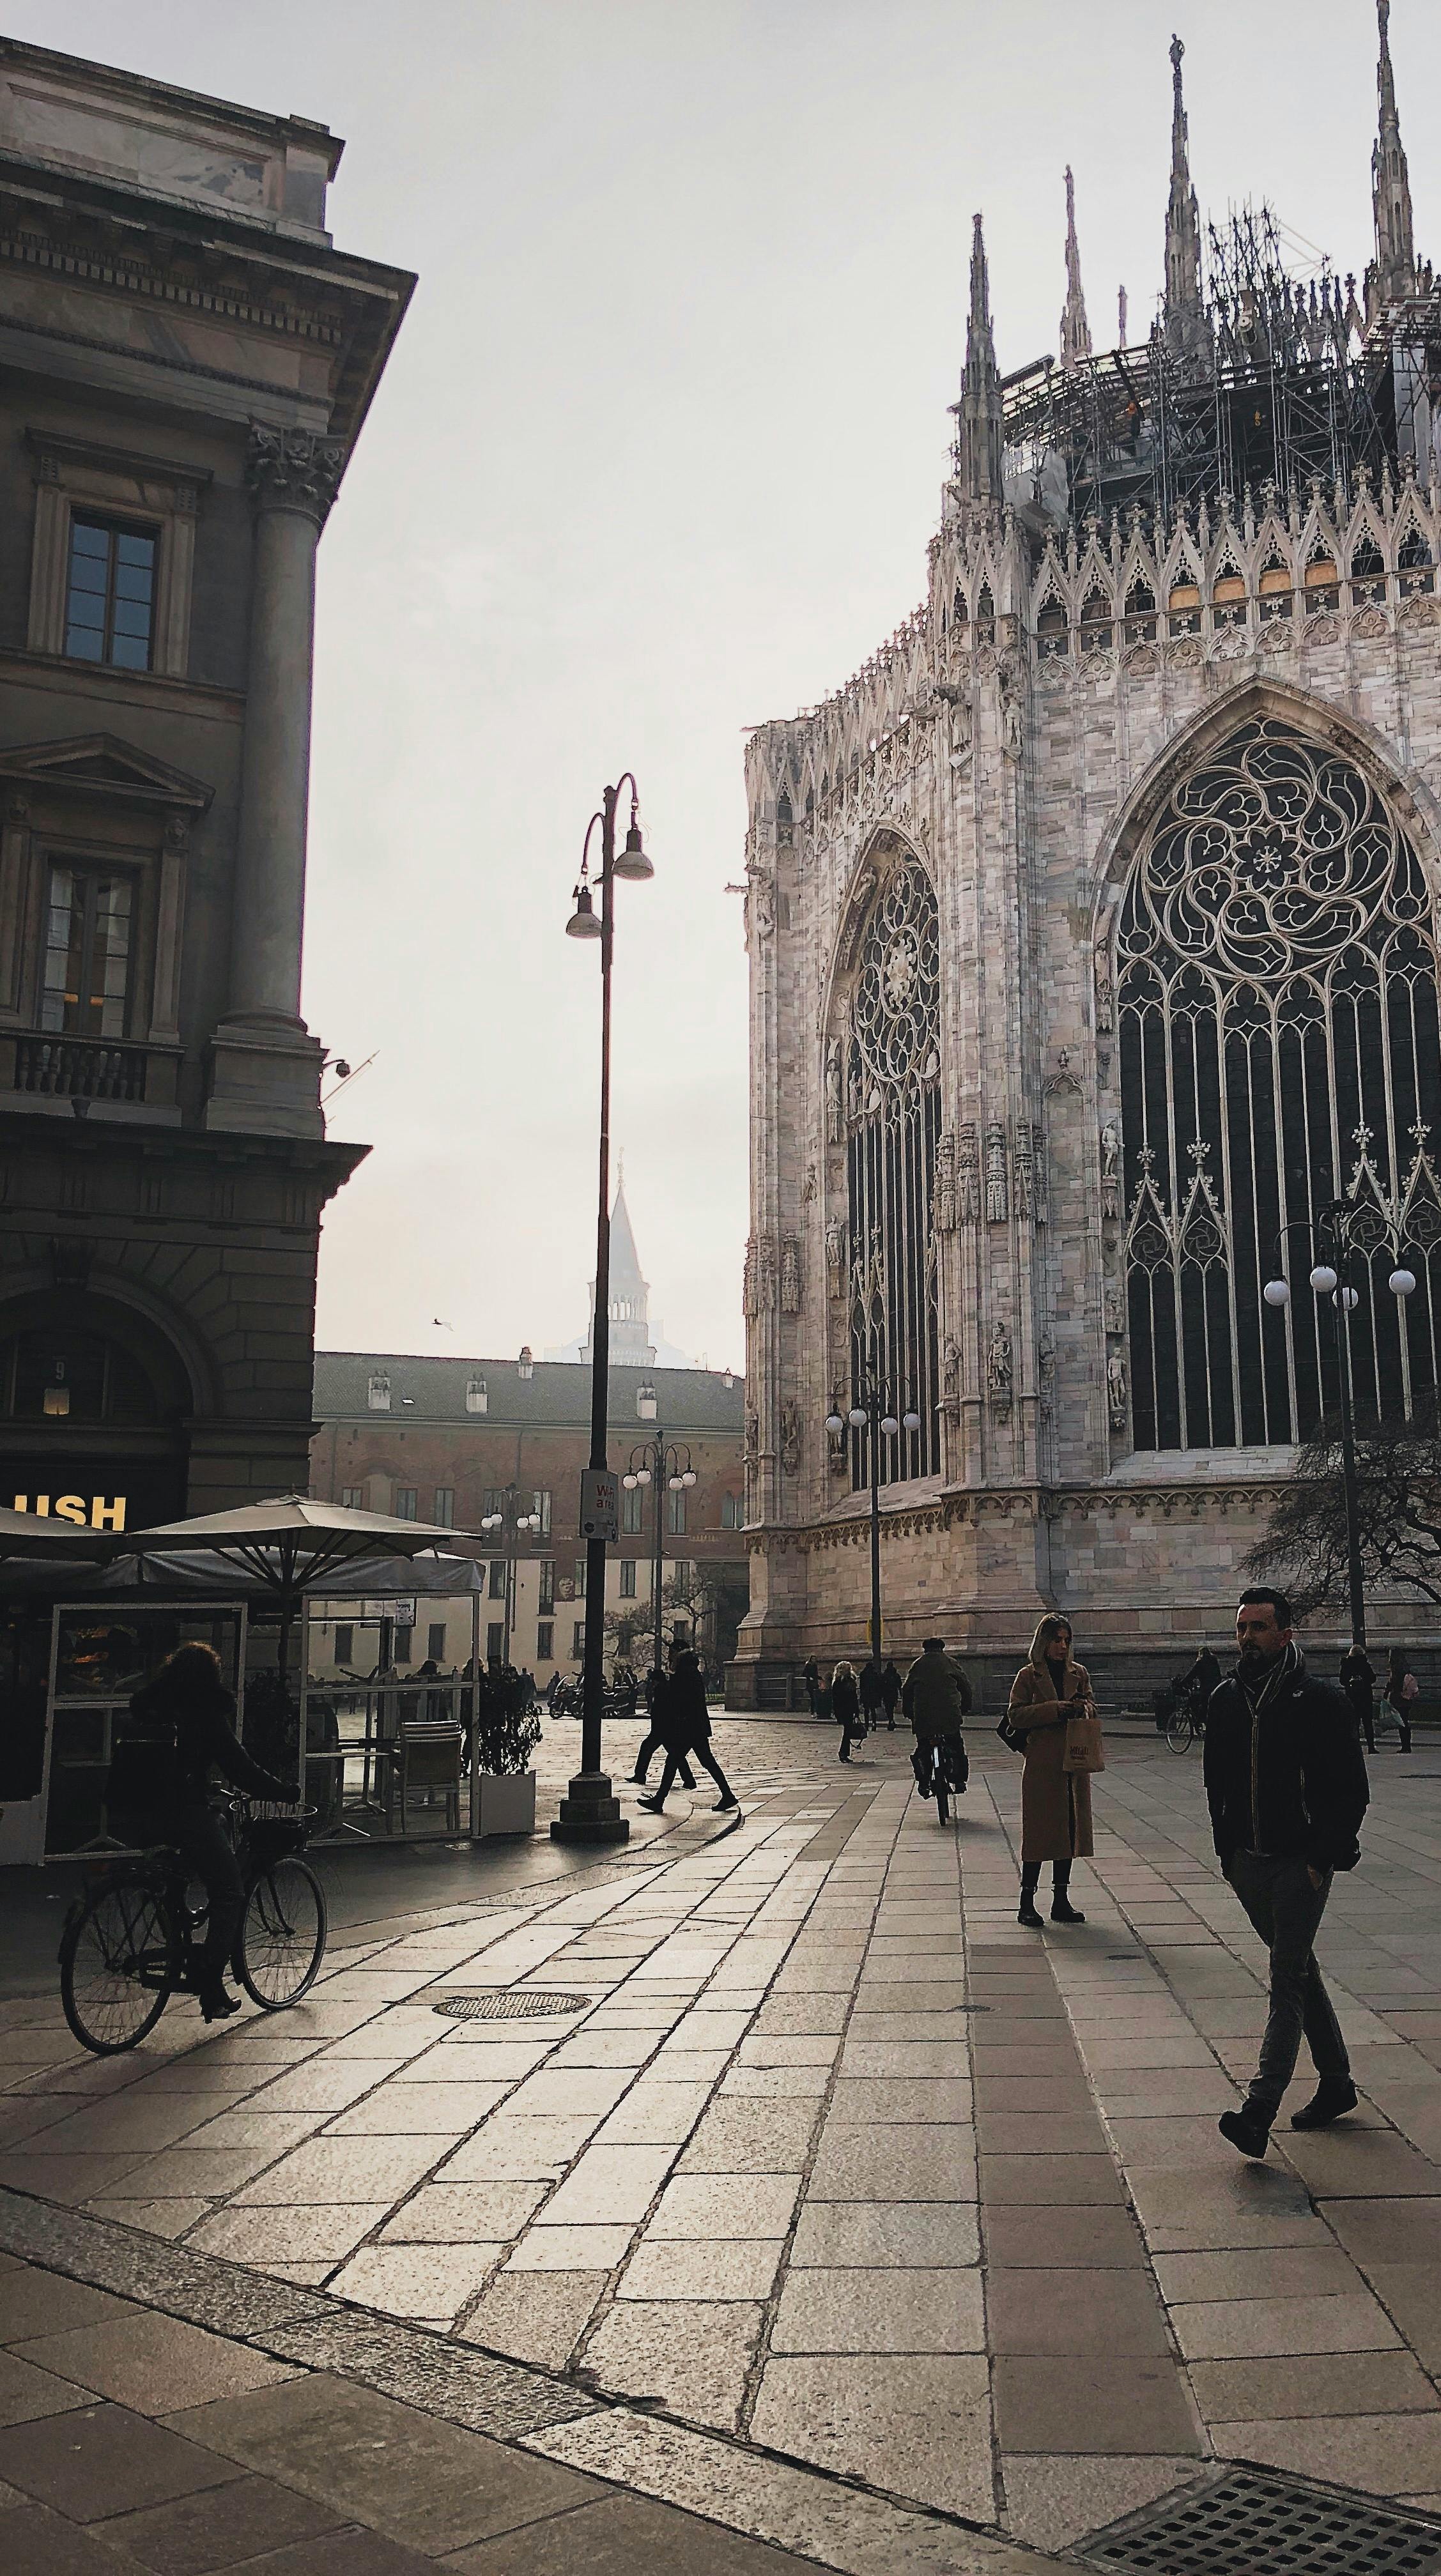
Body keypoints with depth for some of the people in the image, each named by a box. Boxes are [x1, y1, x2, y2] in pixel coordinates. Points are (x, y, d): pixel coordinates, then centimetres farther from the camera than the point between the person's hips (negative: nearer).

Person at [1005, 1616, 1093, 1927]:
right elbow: (1016, 1715, -6)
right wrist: (1053, 1709, -17)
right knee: (1039, 1831, -4)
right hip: (1042, 1764, -5)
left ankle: (1061, 1901, 17)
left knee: (1068, 1829, 8)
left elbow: (1091, 1708, 19)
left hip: (1073, 1763, 5)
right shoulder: (1028, 1676, -1)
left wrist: (1083, 1706, -4)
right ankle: (1027, 1904, 2)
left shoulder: (1079, 1673, 12)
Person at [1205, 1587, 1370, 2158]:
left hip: (1301, 1863, -6)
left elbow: (1352, 1789, -9)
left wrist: (1325, 1858, -12)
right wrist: (1227, 1852, 11)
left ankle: (1258, 2110, -14)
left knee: (1287, 1981, -8)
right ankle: (1336, 2081, 31)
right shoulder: (1226, 1700, 6)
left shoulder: (1319, 1701, -11)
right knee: (1297, 1968, 16)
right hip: (1249, 1862, 6)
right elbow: (1217, 1782, 16)